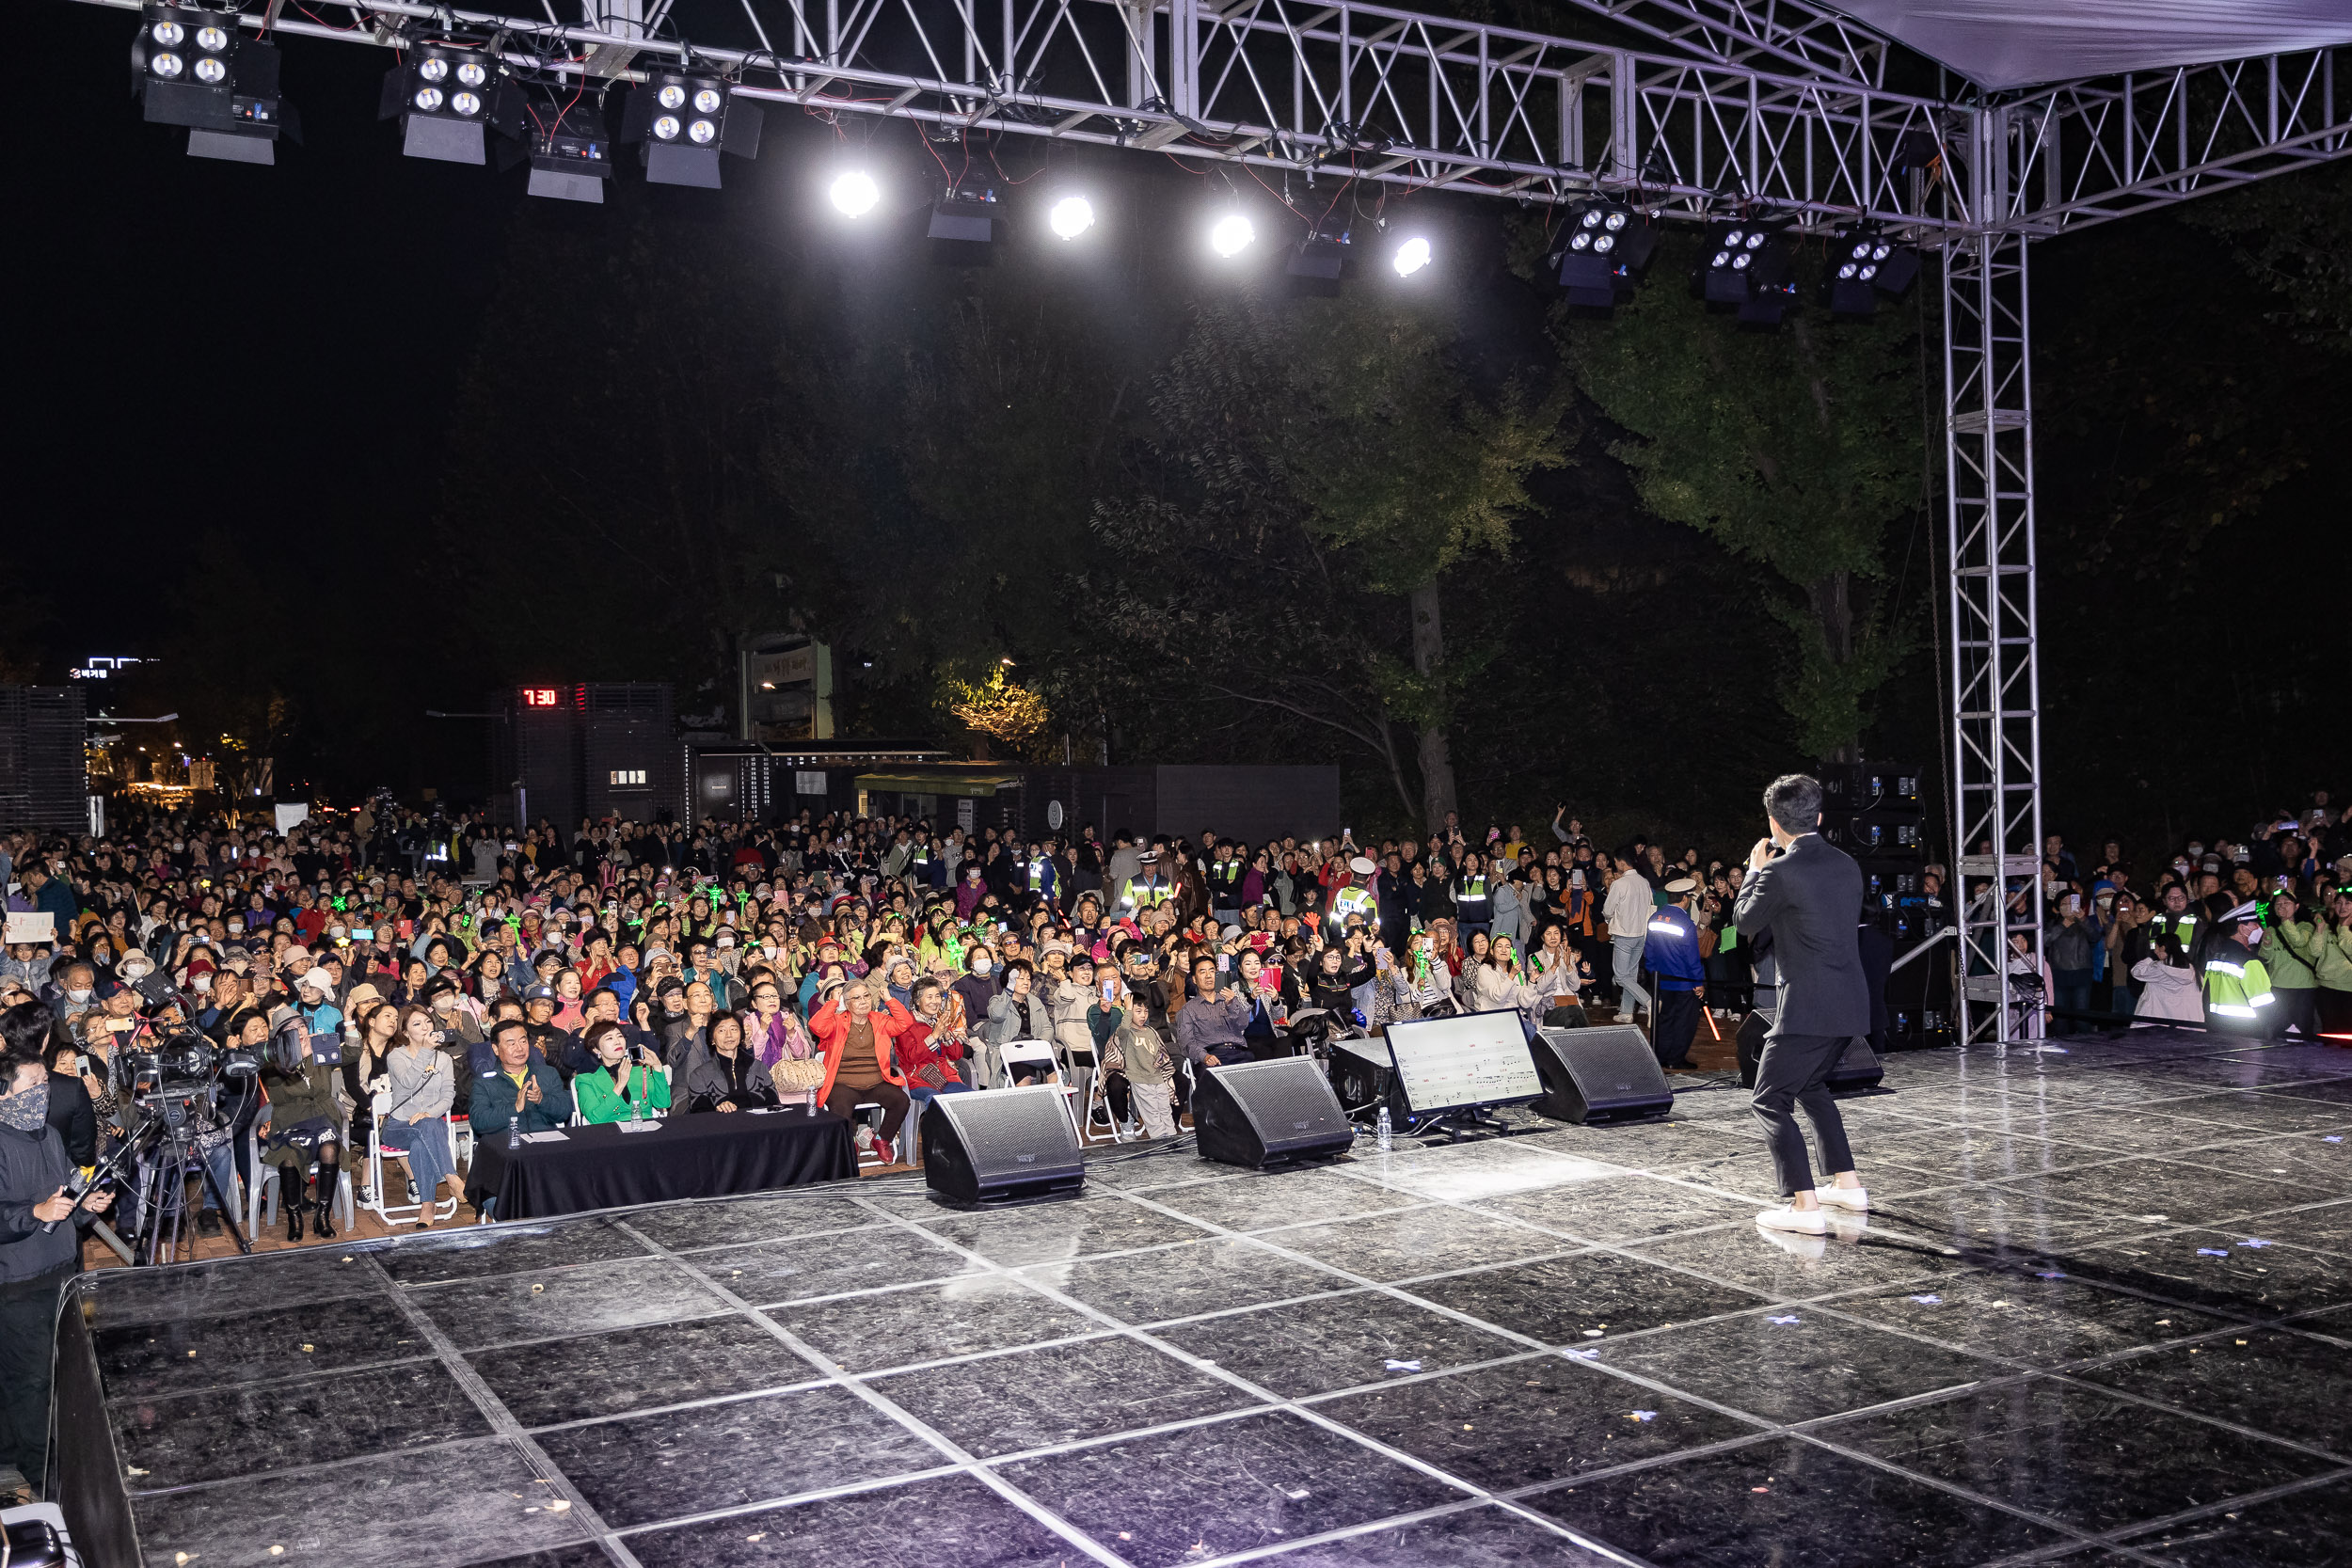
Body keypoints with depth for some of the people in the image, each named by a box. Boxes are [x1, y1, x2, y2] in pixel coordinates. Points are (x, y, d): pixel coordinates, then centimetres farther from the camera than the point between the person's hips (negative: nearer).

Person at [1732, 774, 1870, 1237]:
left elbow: (1746, 921, -1)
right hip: (1851, 1001, 9)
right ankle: (1847, 1183, 32)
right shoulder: (1846, 864, 8)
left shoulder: (1781, 871, -15)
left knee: (1771, 1100, -2)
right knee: (1811, 1085, 28)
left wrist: (1755, 870, 13)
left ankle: (1804, 1206, -11)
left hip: (1809, 1006, -8)